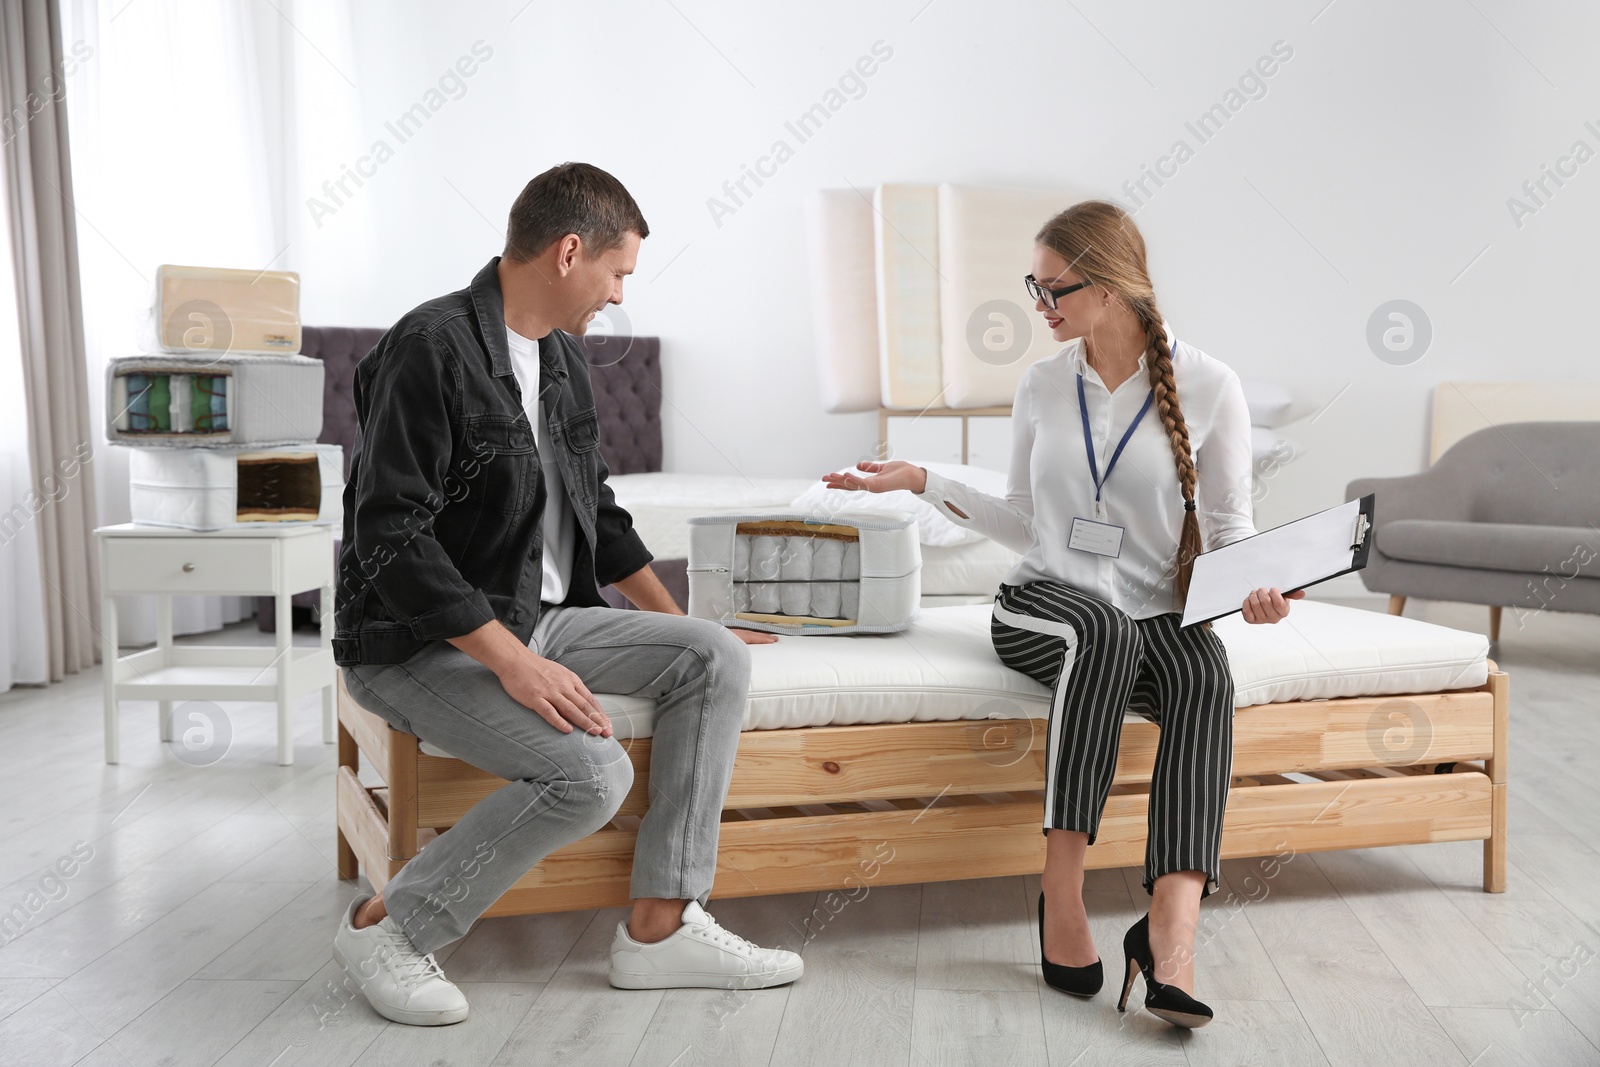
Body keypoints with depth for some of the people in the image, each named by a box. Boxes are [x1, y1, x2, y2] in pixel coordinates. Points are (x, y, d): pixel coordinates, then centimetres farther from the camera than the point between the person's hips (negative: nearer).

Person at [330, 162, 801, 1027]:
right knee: (590, 772, -28)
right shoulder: (432, 347, -18)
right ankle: (387, 925, -6)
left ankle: (660, 926, -5)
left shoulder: (560, 356, 11)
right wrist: (511, 661, -28)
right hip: (419, 644, -9)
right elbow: (390, 536, -24)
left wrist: (675, 622, 18)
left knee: (714, 659, -7)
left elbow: (595, 508, 21)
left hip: (535, 621, 9)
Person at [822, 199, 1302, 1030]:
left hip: (1157, 613, 0)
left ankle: (1171, 932, -44)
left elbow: (1230, 525, 3)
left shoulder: (1207, 387, -1)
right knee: (1102, 631, -36)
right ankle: (1062, 899, -35)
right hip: (1042, 604, 0)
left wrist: (1256, 585, -17)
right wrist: (922, 482, 6)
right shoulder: (1042, 386, 8)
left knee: (1204, 676, -35)